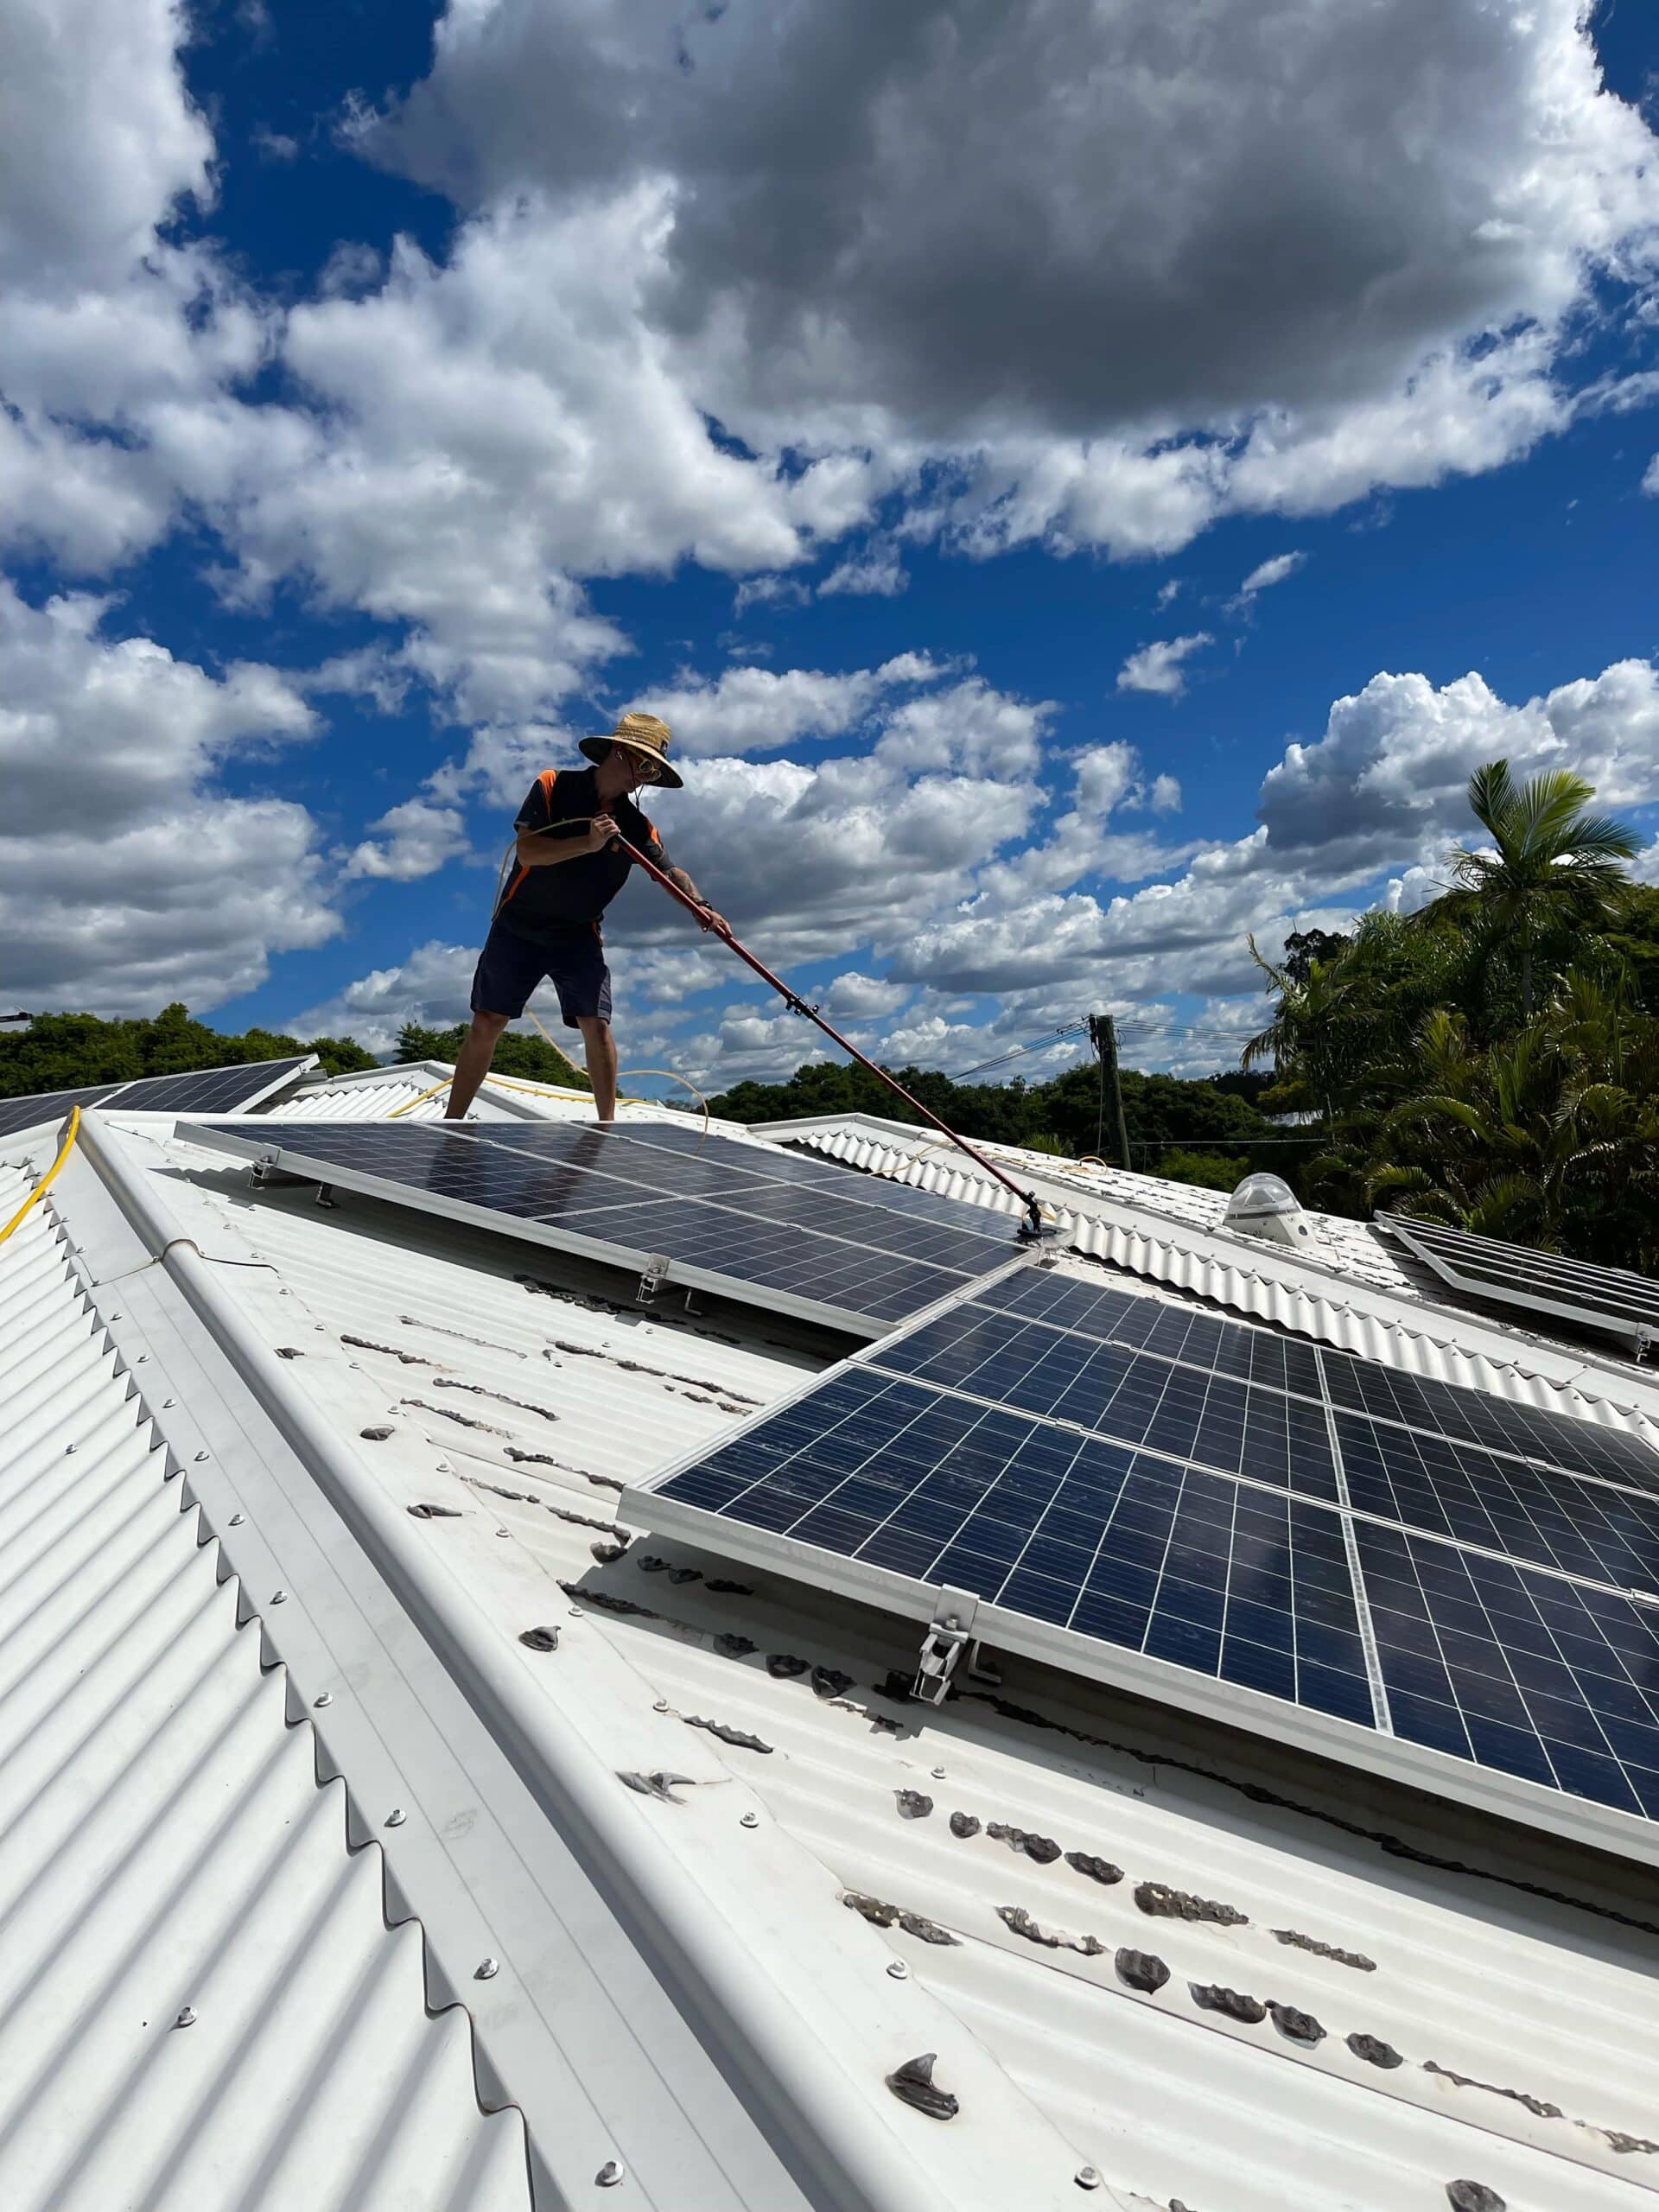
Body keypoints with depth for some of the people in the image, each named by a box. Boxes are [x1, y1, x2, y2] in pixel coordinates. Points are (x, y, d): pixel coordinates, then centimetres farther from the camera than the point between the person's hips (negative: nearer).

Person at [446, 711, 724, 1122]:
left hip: (579, 937, 2)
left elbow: (671, 872, -9)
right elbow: (527, 852, -18)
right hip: (519, 926, -2)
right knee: (487, 1024, -1)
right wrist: (588, 843, -30)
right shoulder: (553, 785, -8)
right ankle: (451, 1122, 9)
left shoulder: (636, 825, 1)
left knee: (596, 1025, -11)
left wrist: (699, 904, -29)